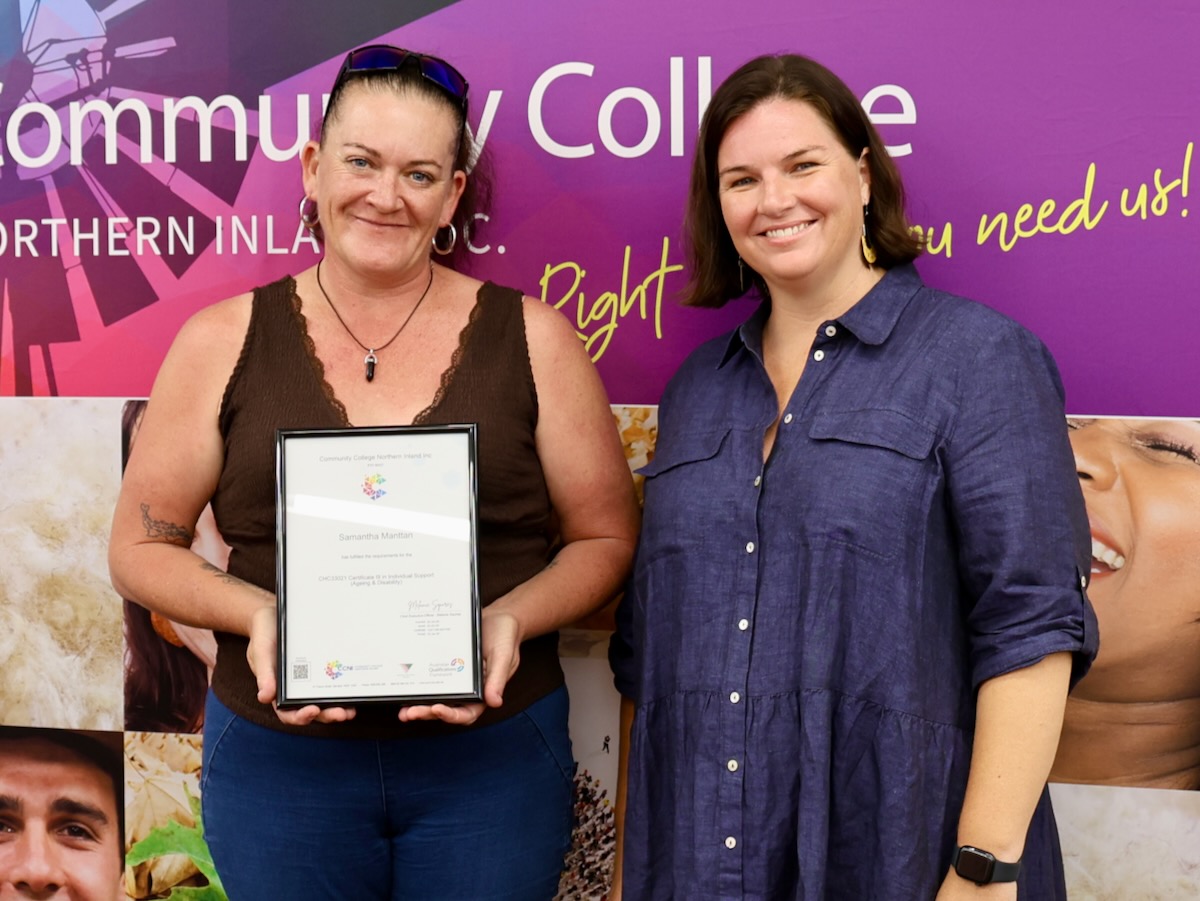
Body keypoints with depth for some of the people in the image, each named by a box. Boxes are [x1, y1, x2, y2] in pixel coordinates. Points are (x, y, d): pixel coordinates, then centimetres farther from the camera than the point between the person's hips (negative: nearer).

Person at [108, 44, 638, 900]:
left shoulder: (531, 338, -1)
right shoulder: (224, 342, 0)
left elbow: (605, 539, 3)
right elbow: (142, 547, 4)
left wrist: (511, 620, -15)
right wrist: (259, 615, -14)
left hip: (493, 754, 0)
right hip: (279, 757, 1)